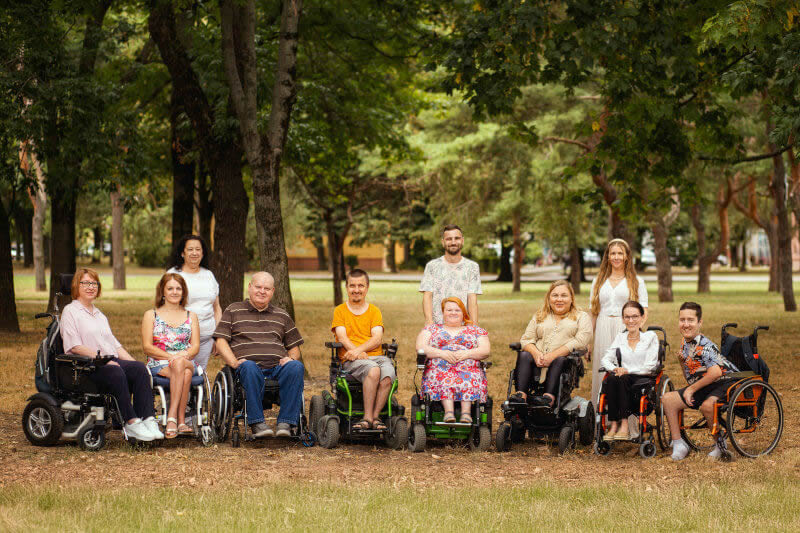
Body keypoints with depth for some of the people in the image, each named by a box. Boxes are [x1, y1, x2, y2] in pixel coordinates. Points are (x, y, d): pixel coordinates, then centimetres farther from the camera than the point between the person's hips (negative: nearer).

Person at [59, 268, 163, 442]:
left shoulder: (100, 315, 30)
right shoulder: (70, 311, 6)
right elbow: (74, 346, -7)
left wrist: (131, 361, 7)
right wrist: (102, 357, -17)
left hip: (111, 361, 6)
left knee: (140, 368, -25)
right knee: (116, 373, -37)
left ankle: (148, 419, -36)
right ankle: (131, 423, -37)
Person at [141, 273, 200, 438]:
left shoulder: (191, 316, 20)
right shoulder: (151, 315, 13)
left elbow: (195, 346, 9)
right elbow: (147, 347, 2)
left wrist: (182, 356, -15)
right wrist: (170, 356, -14)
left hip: (187, 362, 2)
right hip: (158, 364, -2)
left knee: (180, 365, -38)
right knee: (184, 373, -37)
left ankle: (172, 417, -40)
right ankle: (181, 421, -41)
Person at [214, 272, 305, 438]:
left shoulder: (282, 315, 26)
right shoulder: (233, 311, 18)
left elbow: (294, 347, 25)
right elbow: (221, 341, 8)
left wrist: (291, 358, 1)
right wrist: (234, 362, -10)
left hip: (278, 366, 2)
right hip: (250, 365, -2)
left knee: (296, 367, -33)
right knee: (249, 367, -40)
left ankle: (286, 422, -35)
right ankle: (257, 423, -39)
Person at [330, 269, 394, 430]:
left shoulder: (374, 311, 16)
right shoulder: (340, 311, 13)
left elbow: (377, 338, 2)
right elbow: (342, 337, -1)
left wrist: (359, 349, -17)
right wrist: (357, 353, -19)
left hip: (376, 355, 2)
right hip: (350, 360, -2)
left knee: (387, 376, -33)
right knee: (373, 370, -36)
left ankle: (374, 417, -23)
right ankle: (369, 417, -32)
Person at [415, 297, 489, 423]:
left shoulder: (476, 331, 22)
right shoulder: (431, 329, 21)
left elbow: (485, 351, 8)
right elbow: (420, 347, 5)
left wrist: (467, 354, -12)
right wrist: (441, 353, -11)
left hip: (469, 369, 0)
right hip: (439, 369, 0)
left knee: (468, 379, -34)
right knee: (445, 379, -35)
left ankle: (466, 413, -49)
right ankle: (449, 412, -52)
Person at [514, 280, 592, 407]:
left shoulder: (581, 317, 13)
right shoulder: (539, 316, 25)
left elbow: (580, 341, -5)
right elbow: (526, 339, 13)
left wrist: (553, 355, -17)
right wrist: (536, 354, -12)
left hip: (568, 359, -3)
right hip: (538, 359, 3)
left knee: (560, 360, -35)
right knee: (524, 355, -27)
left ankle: (549, 398, -54)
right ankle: (520, 396, -44)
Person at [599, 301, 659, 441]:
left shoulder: (650, 337, 6)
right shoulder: (620, 338, 17)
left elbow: (649, 367, -4)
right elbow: (605, 360, 8)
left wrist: (627, 371, -13)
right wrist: (615, 369, -13)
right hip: (624, 379, 3)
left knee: (623, 379, -35)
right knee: (611, 379, -32)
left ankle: (624, 425, -38)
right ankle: (613, 425, -36)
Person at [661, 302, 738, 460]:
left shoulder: (704, 345, -21)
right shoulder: (684, 343, 6)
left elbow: (715, 372, -37)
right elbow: (690, 378, 16)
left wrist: (691, 389, -25)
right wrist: (682, 362, -4)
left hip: (726, 382, -9)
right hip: (704, 387, 9)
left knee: (707, 405, -37)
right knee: (668, 399, -3)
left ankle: (721, 445, -13)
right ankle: (678, 444, 0)